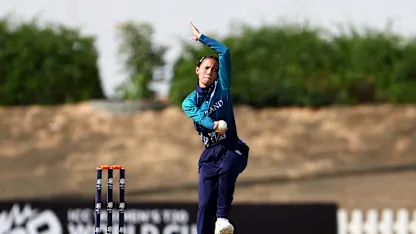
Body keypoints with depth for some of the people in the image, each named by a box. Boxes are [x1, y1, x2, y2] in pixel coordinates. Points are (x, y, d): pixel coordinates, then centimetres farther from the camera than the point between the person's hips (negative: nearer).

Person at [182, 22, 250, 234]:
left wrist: (201, 38, 10)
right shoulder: (189, 102, 10)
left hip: (232, 148, -1)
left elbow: (224, 52, 5)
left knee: (227, 169, -36)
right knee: (205, 204, -9)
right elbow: (199, 116, -13)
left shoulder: (222, 87, 11)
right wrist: (214, 125, -33)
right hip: (210, 153, 1)